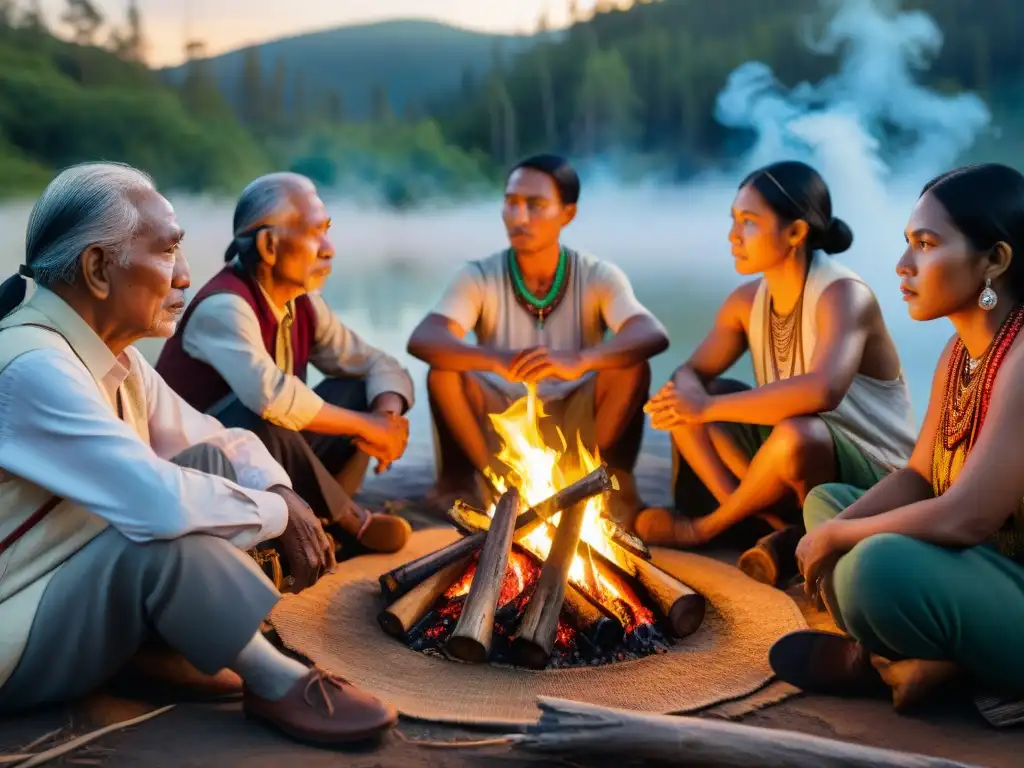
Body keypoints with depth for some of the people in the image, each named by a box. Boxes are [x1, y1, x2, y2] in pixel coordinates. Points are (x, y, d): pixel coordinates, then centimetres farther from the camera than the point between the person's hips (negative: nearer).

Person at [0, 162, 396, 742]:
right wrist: (277, 513, -20)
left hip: (86, 586, 9)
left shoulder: (111, 355, 3)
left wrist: (280, 493, -12)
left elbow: (226, 439, 9)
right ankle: (270, 680, -13)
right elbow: (158, 503, -37)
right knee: (163, 531, -32)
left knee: (212, 462, 0)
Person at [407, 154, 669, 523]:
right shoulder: (479, 277, -10)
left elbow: (655, 336, -28)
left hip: (577, 428, 0)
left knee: (632, 366, -25)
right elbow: (421, 340, -27)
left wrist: (579, 361, -48)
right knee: (444, 371, -26)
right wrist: (499, 360, -47)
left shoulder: (598, 276, -10)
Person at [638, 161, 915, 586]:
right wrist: (685, 399, -27)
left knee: (794, 435, -39)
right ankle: (772, 527, -14)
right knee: (680, 400, -3)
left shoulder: (843, 295, -22)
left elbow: (823, 391, -40)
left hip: (872, 478, -7)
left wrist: (710, 407, -33)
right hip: (795, 456, 7)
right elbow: (692, 373, -1)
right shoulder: (747, 300, 0)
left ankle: (704, 528, -9)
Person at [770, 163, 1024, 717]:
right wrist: (833, 532, -9)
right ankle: (891, 655, -6)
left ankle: (936, 663, -3)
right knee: (825, 501, 14)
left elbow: (965, 518, -31)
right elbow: (916, 477, 9)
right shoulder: (961, 351, 6)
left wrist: (836, 537, -16)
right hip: (979, 567, 10)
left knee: (880, 563, -35)